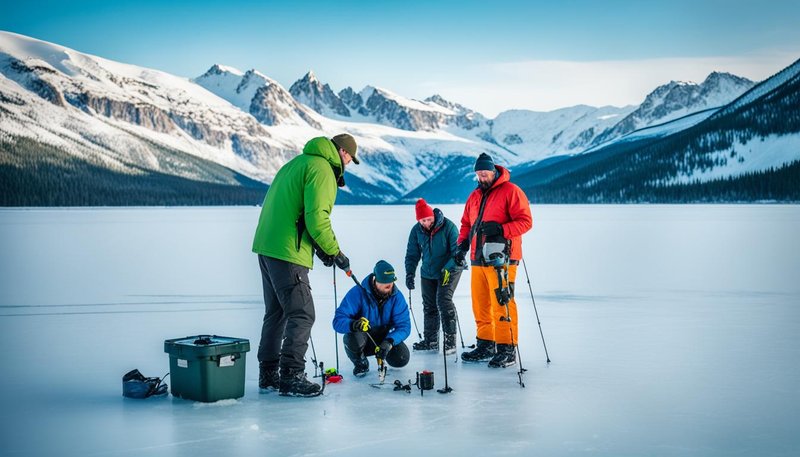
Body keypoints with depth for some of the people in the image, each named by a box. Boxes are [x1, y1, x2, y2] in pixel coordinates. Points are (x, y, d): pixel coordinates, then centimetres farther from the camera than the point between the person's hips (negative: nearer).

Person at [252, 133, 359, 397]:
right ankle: (291, 376, -6)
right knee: (302, 315, -6)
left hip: (267, 248, 10)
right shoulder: (322, 169, -10)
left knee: (276, 313, 17)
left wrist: (320, 248, 15)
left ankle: (268, 374, 22)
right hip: (288, 253, -10)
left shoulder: (296, 164, 20)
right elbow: (317, 217, -20)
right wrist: (334, 252, -8)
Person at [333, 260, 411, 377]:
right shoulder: (357, 293, -23)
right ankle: (361, 364, -2)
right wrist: (353, 325, -51)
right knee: (354, 338, -37)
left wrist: (389, 341, -37)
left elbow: (404, 326, -17)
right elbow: (338, 321, -27)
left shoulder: (397, 297, -13)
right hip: (363, 340, -2)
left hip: (385, 339, 3)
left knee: (401, 359, -22)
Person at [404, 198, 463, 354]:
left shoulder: (448, 227, -18)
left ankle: (450, 340, -13)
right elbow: (412, 254, 3)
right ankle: (431, 340, 22)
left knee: (444, 301, -18)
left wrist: (447, 269, -27)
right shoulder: (416, 231, -5)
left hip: (449, 271, -5)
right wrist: (410, 273, -9)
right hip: (427, 273, 6)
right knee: (429, 306, 10)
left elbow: (457, 251, -17)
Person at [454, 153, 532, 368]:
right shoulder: (474, 196, 19)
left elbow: (525, 221, -9)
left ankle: (507, 350, -6)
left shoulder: (511, 191, -3)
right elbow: (466, 223, 26)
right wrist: (462, 244, 10)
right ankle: (486, 345, 18)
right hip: (478, 260, 7)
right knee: (480, 304, 8)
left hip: (501, 259, -7)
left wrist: (500, 229, -21)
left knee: (502, 304, -10)